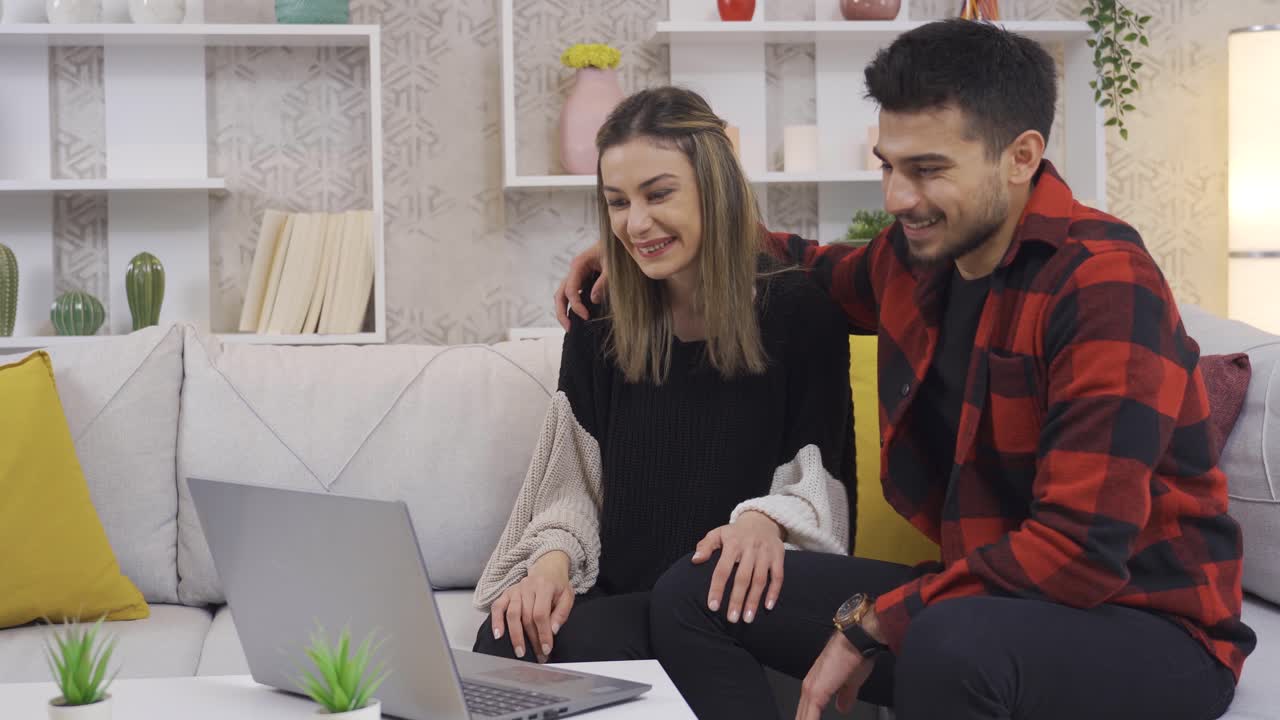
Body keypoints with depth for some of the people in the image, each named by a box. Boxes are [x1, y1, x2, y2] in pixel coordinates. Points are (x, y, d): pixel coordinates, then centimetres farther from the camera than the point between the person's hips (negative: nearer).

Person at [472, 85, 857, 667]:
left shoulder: (798, 311, -3)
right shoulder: (599, 324, 9)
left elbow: (821, 478, -4)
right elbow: (576, 482, 8)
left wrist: (768, 520, -26)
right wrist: (554, 556, -13)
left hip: (731, 601, -3)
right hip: (613, 593, 4)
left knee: (587, 641, -31)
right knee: (503, 643, -28)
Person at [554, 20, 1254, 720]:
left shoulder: (1103, 284, -20)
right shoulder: (918, 255, 2)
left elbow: (1081, 552, -27)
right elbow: (824, 271, 28)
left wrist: (870, 622, -20)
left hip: (1146, 627, -7)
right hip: (976, 596, 8)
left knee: (953, 642, -41)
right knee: (690, 596, 2)